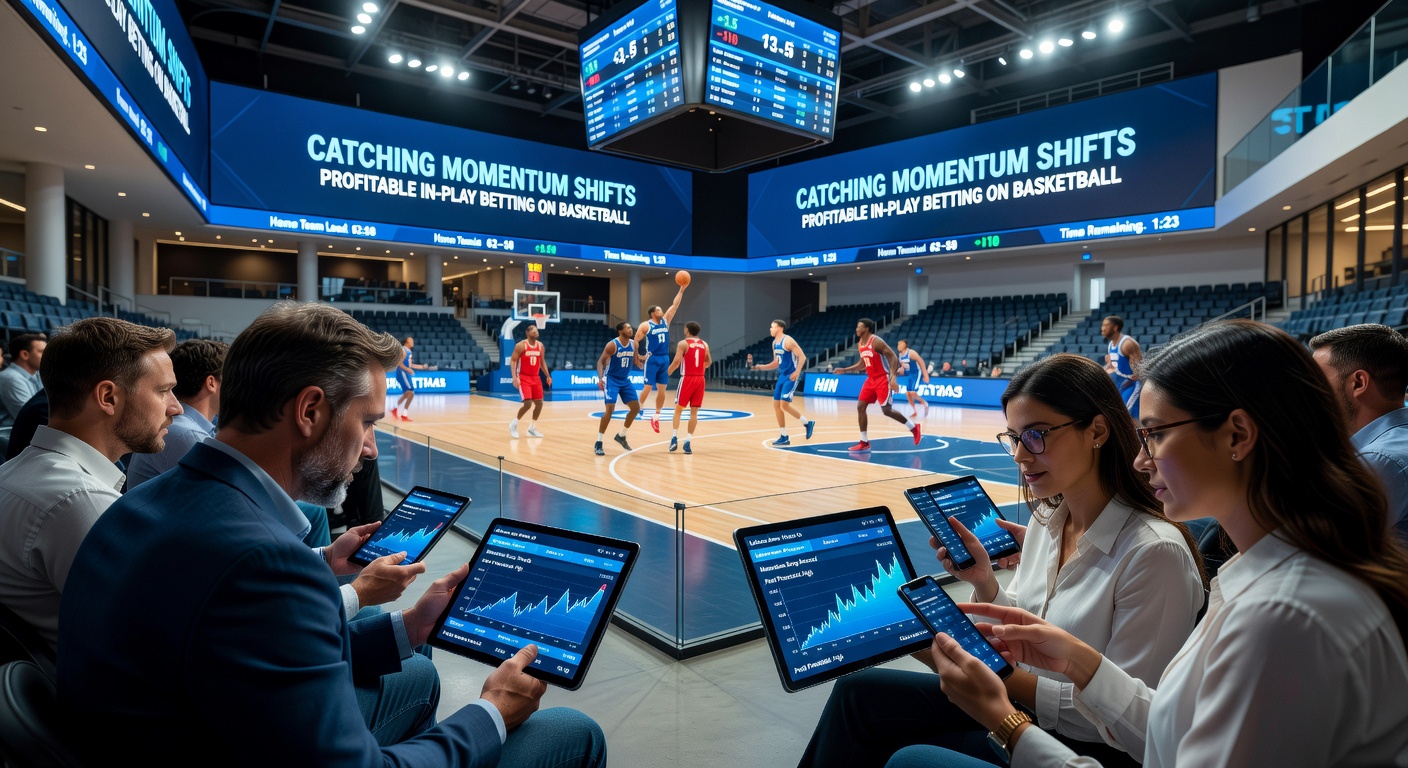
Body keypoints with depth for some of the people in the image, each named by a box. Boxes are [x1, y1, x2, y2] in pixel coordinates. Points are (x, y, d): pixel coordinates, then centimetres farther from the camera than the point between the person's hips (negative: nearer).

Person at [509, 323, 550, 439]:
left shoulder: (541, 346, 6)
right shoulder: (521, 345, -11)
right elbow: (513, 361, -11)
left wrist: (547, 376, 7)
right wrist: (514, 377, -20)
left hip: (535, 377, 7)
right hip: (523, 377, -7)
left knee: (539, 403, 5)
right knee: (528, 403, -16)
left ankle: (532, 429, 20)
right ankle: (514, 424, 7)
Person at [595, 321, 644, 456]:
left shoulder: (633, 344, 0)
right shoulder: (612, 345, -17)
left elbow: (635, 361, 13)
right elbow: (601, 361, -15)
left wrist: (643, 359, -9)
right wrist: (600, 378, -30)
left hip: (625, 380, 7)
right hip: (612, 379, -7)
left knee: (636, 408, 5)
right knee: (610, 409, -17)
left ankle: (621, 435, 23)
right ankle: (598, 443, -7)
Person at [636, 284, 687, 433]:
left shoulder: (665, 321, 10)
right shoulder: (646, 325, -5)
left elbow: (675, 305, 6)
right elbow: (635, 341, -4)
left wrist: (681, 290, 1)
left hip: (665, 359, 5)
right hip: (652, 359, -5)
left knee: (662, 389, 5)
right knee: (647, 388, -6)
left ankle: (656, 416, 14)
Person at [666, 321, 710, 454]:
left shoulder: (683, 343, -4)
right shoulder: (704, 344, 11)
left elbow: (677, 361, -13)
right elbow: (708, 362, 20)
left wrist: (666, 373, -3)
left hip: (687, 379, -4)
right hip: (700, 379, 4)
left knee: (678, 408, 9)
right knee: (694, 411, 4)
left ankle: (675, 437, 1)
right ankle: (688, 441, 1)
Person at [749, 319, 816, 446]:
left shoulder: (788, 341, -14)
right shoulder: (774, 343, 12)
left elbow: (802, 356, -17)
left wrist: (797, 372, -28)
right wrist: (760, 367, 12)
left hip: (791, 376, -9)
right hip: (782, 376, 9)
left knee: (784, 405, -15)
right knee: (776, 405, 5)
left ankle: (807, 423, 6)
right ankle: (784, 437, 12)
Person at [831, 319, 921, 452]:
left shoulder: (876, 341, -17)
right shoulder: (860, 345, 9)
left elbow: (893, 358, -18)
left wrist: (893, 377, -27)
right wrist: (844, 370, 13)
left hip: (883, 379, -8)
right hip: (871, 379, 8)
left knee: (886, 410, -9)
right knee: (860, 407, 1)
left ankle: (913, 427, 13)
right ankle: (864, 442, 7)